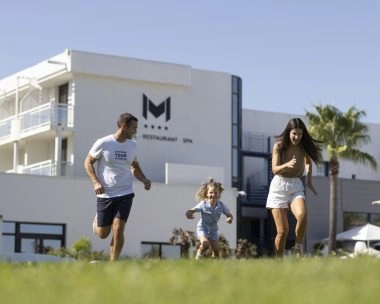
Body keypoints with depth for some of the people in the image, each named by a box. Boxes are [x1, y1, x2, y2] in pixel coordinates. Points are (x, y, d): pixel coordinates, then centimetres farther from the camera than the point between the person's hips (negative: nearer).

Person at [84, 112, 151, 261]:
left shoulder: (132, 145, 5)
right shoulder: (103, 143, -9)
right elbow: (88, 162, 0)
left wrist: (144, 180, 2)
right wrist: (95, 182, -14)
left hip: (125, 194, 2)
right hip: (105, 194, -2)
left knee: (118, 230, -13)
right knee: (102, 233, 7)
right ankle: (97, 220, 44)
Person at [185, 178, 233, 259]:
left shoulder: (221, 205, -10)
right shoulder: (203, 204, -19)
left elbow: (229, 215, 0)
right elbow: (193, 210, -23)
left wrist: (230, 218, -24)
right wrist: (188, 212, -47)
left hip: (213, 230, 4)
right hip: (202, 228, -4)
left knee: (216, 251, 5)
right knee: (205, 243, -31)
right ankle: (198, 255, -5)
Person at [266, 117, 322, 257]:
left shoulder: (304, 147, 1)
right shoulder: (279, 146, -7)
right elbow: (275, 169, -16)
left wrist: (309, 180, 15)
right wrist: (287, 165, -36)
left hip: (296, 187, 2)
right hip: (279, 187, -2)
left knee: (302, 216, -28)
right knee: (283, 230, -6)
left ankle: (298, 248, -8)